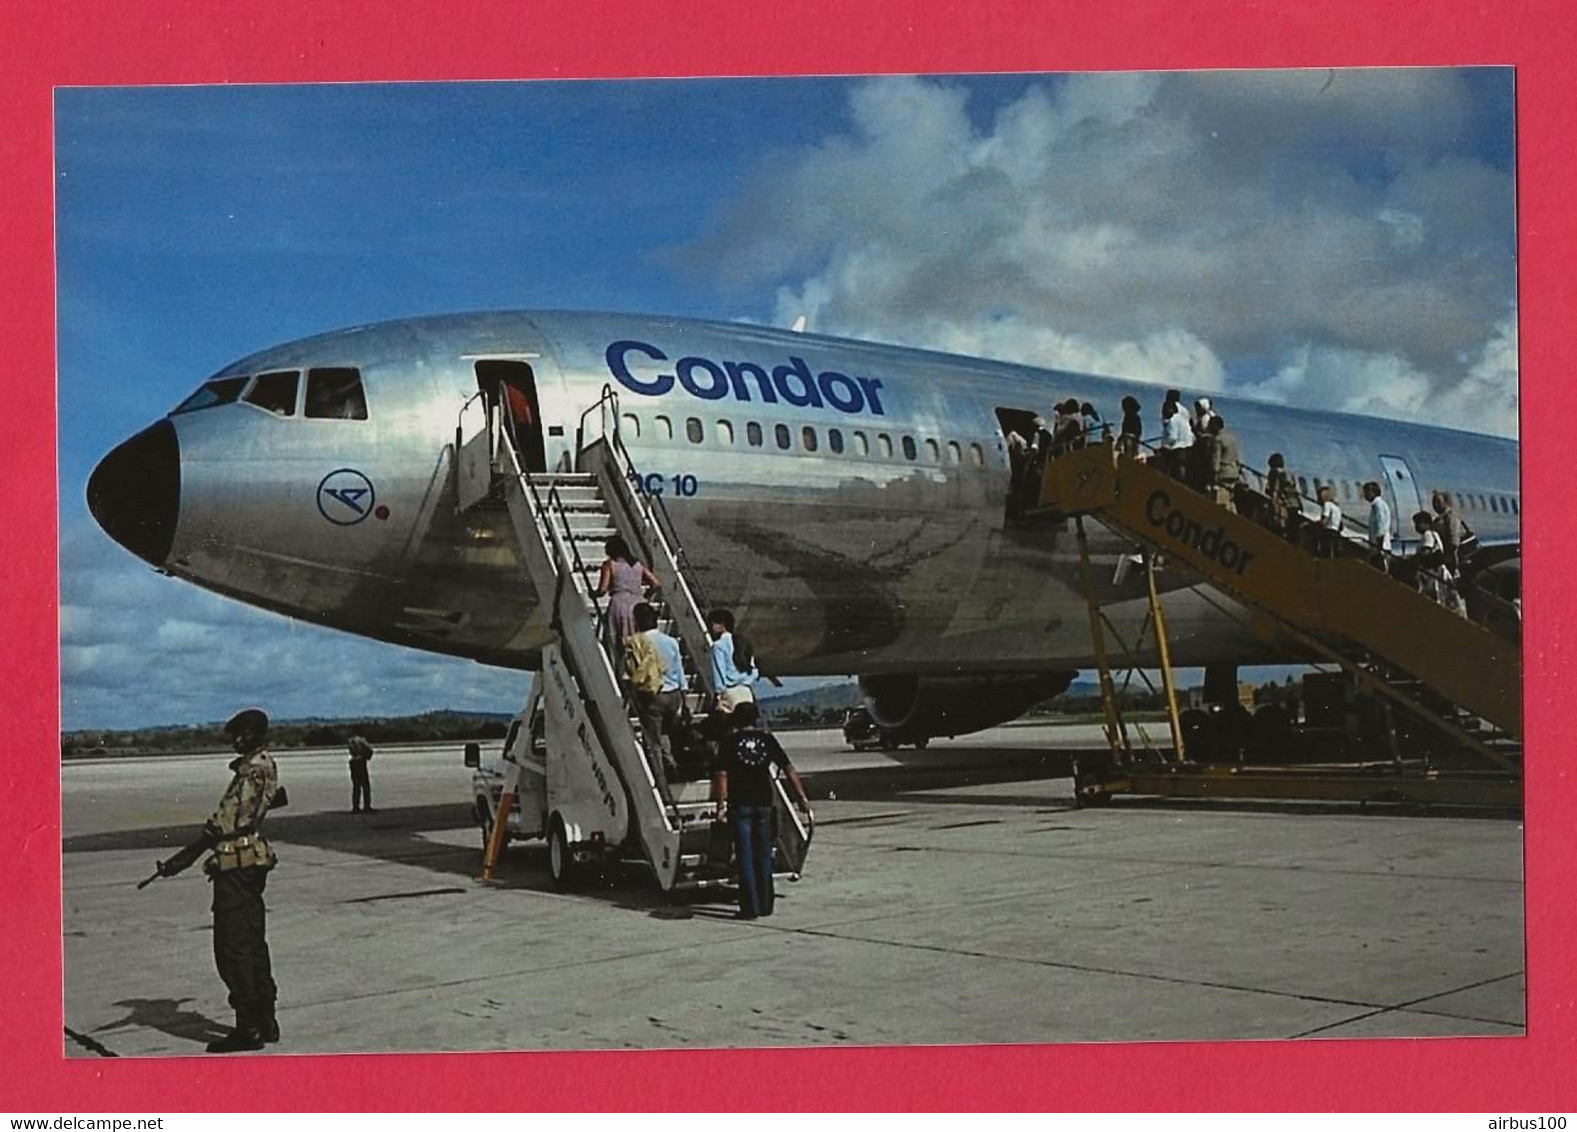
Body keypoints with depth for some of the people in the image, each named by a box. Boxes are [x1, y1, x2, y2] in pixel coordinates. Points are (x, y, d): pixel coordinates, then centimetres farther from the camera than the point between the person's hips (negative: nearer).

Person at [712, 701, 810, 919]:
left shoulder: (730, 741, -3)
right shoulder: (767, 739, 5)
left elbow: (722, 775, -11)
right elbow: (789, 769, 2)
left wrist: (722, 803, -10)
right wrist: (802, 797, 5)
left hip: (740, 804, -3)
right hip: (763, 803, 3)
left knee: (745, 857, 1)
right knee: (763, 855, 13)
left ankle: (750, 907, -1)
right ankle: (765, 905, 18)